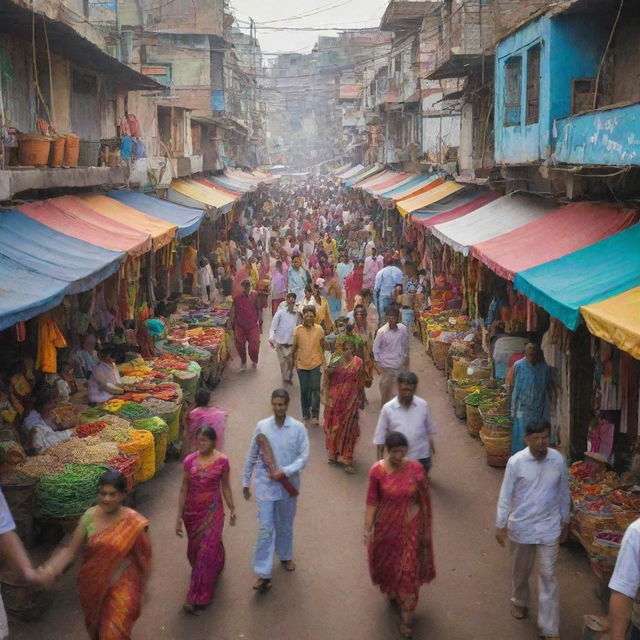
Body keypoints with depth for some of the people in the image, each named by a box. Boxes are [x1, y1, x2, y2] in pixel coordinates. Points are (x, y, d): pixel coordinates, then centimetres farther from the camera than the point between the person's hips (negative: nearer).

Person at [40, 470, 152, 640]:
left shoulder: (134, 523, -19)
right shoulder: (89, 516, -11)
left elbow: (143, 558, -7)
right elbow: (71, 549, -10)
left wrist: (140, 590, 2)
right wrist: (49, 570, -27)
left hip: (121, 586, -4)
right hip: (93, 586, 4)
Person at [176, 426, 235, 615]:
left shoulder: (222, 461, -9)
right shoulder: (190, 461, -6)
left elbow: (225, 486, 3)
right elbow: (184, 489, -1)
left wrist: (232, 509, 4)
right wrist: (179, 516, -1)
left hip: (212, 512, -2)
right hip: (192, 512, 2)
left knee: (207, 552, -3)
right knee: (195, 549, 16)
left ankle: (197, 599, 3)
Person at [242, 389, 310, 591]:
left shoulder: (298, 428, -9)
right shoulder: (261, 426, -6)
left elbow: (303, 458, -8)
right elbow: (251, 456, 4)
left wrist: (284, 471, -21)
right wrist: (245, 482, 9)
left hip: (288, 485, 1)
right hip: (265, 485, -1)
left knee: (285, 525, 19)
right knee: (265, 529, -4)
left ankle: (285, 556, 44)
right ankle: (264, 574, -1)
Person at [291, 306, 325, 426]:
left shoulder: (319, 329, -4)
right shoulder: (297, 330, -6)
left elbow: (322, 345, 7)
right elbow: (295, 346, 4)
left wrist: (322, 360, 9)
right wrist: (294, 359, 6)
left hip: (316, 363, -1)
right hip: (302, 364, 1)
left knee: (315, 388, -5)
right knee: (304, 390, 8)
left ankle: (315, 414, 9)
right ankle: (306, 415, 22)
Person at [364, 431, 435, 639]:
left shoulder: (416, 468, -14)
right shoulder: (377, 471, -17)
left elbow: (424, 500, -4)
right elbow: (372, 502, -11)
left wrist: (425, 530, 1)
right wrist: (367, 530, -14)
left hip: (410, 527, 0)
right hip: (387, 527, 1)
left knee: (409, 570, 3)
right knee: (387, 564, 22)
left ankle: (406, 616, 17)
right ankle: (391, 591, 54)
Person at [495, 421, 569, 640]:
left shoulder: (558, 460, -9)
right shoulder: (516, 462, -16)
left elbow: (563, 493, 4)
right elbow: (505, 495, -8)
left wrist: (565, 522, 11)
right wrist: (500, 525, -7)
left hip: (548, 527, 1)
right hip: (521, 525, 0)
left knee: (548, 575, 1)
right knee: (521, 569, 20)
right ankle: (519, 601, 48)